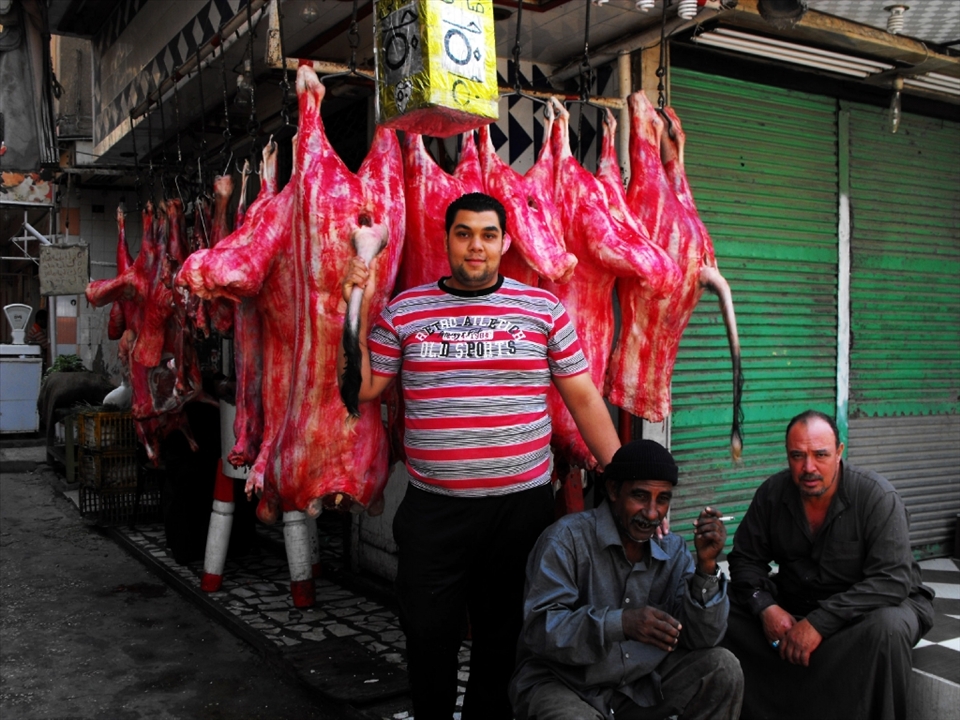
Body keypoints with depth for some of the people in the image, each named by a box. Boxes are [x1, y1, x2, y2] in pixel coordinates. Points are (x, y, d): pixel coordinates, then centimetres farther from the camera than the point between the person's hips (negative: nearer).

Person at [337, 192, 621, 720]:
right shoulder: (405, 309, 3)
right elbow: (362, 389, 3)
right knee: (429, 637, 9)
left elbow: (583, 398, 4)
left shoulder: (542, 309, 2)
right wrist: (357, 310, -5)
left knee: (504, 637, 14)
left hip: (522, 503, 0)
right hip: (432, 508, 0)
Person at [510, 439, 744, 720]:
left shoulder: (673, 549, 0)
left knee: (722, 668, -8)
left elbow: (700, 639, -4)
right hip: (561, 682, -5)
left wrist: (706, 565, -17)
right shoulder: (567, 539, -17)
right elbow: (541, 628, -25)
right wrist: (620, 623, -38)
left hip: (641, 681, 6)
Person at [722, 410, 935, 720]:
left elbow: (891, 580, -26)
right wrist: (766, 607, -20)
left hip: (871, 604, -3)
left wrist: (820, 623, -33)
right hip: (793, 606, 4)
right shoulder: (772, 493, -5)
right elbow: (746, 560, 0)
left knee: (887, 627, -37)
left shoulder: (877, 496, -18)